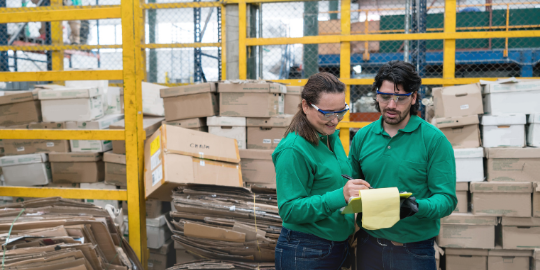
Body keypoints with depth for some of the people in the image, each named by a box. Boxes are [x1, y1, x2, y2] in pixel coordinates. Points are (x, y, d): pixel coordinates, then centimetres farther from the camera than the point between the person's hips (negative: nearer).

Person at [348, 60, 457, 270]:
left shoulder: (434, 140, -9)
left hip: (415, 250, -3)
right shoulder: (363, 137, 2)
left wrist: (417, 207, -30)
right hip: (368, 245, 3)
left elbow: (447, 198, -12)